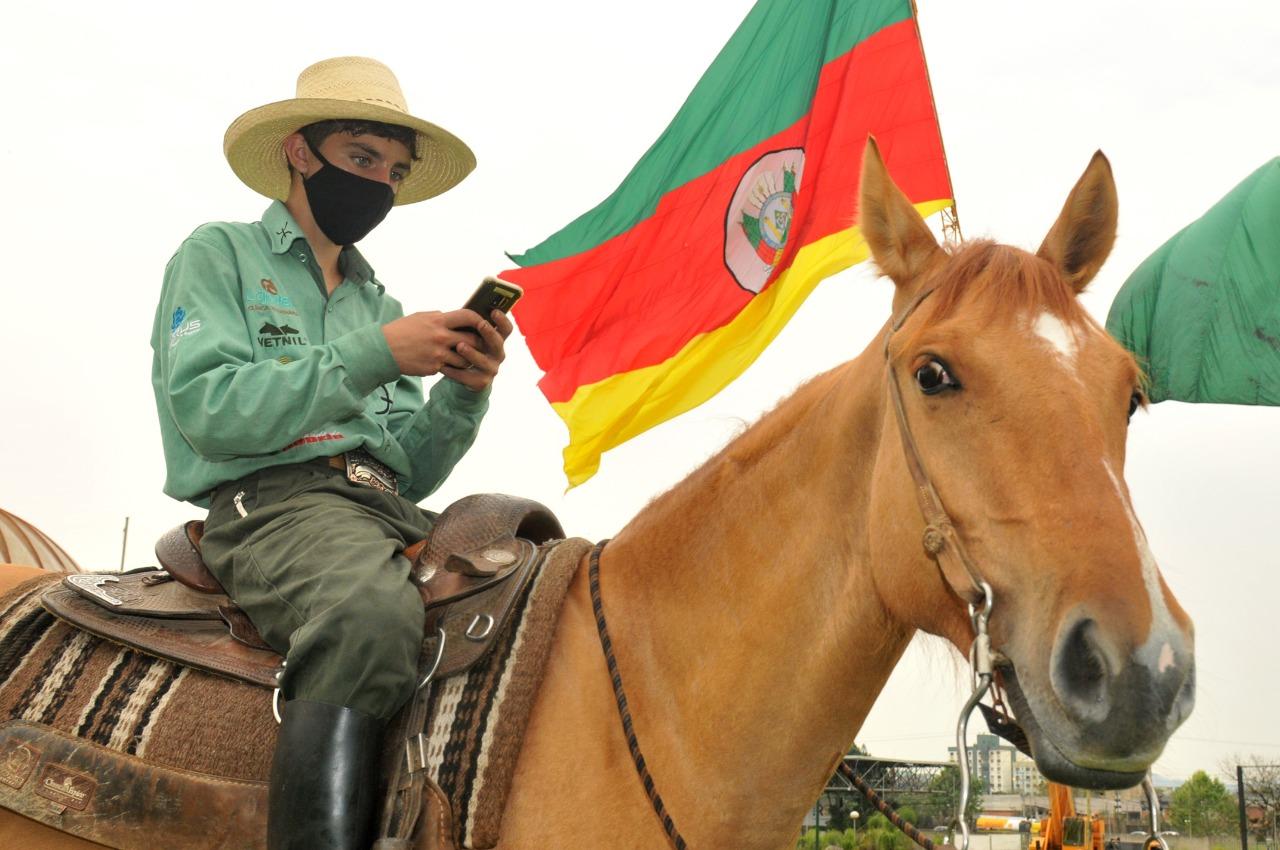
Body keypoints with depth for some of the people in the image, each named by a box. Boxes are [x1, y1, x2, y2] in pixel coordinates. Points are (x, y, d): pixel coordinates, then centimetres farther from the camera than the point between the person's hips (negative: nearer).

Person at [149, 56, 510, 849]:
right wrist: (372, 358, -11)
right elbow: (207, 410, -7)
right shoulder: (221, 254, 10)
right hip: (271, 497, -6)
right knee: (374, 612, -39)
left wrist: (462, 396, -1)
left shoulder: (382, 306, 26)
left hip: (392, 509, 7)